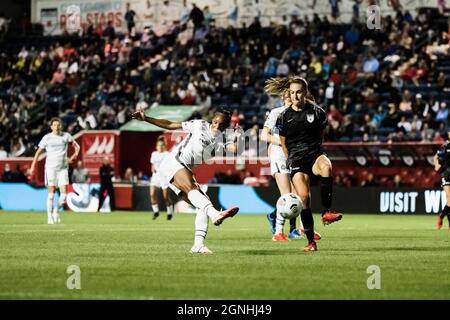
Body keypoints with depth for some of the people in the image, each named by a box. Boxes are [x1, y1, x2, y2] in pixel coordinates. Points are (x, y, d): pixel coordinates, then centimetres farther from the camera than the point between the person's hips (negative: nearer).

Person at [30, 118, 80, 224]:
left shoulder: (66, 136, 5)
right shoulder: (47, 138, 0)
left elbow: (76, 146, 18)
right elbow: (38, 152, 8)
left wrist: (72, 157, 2)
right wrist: (33, 167, 2)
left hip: (63, 168, 2)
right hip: (50, 168, -2)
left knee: (64, 195, -6)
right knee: (51, 194, -5)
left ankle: (56, 211, 18)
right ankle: (50, 216, 6)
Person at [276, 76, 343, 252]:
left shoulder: (317, 112, 4)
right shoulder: (284, 117, 6)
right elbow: (283, 143, 16)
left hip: (315, 153, -1)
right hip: (295, 158, 1)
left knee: (326, 166, -39)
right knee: (303, 196, -16)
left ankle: (326, 212, -31)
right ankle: (311, 241, -6)